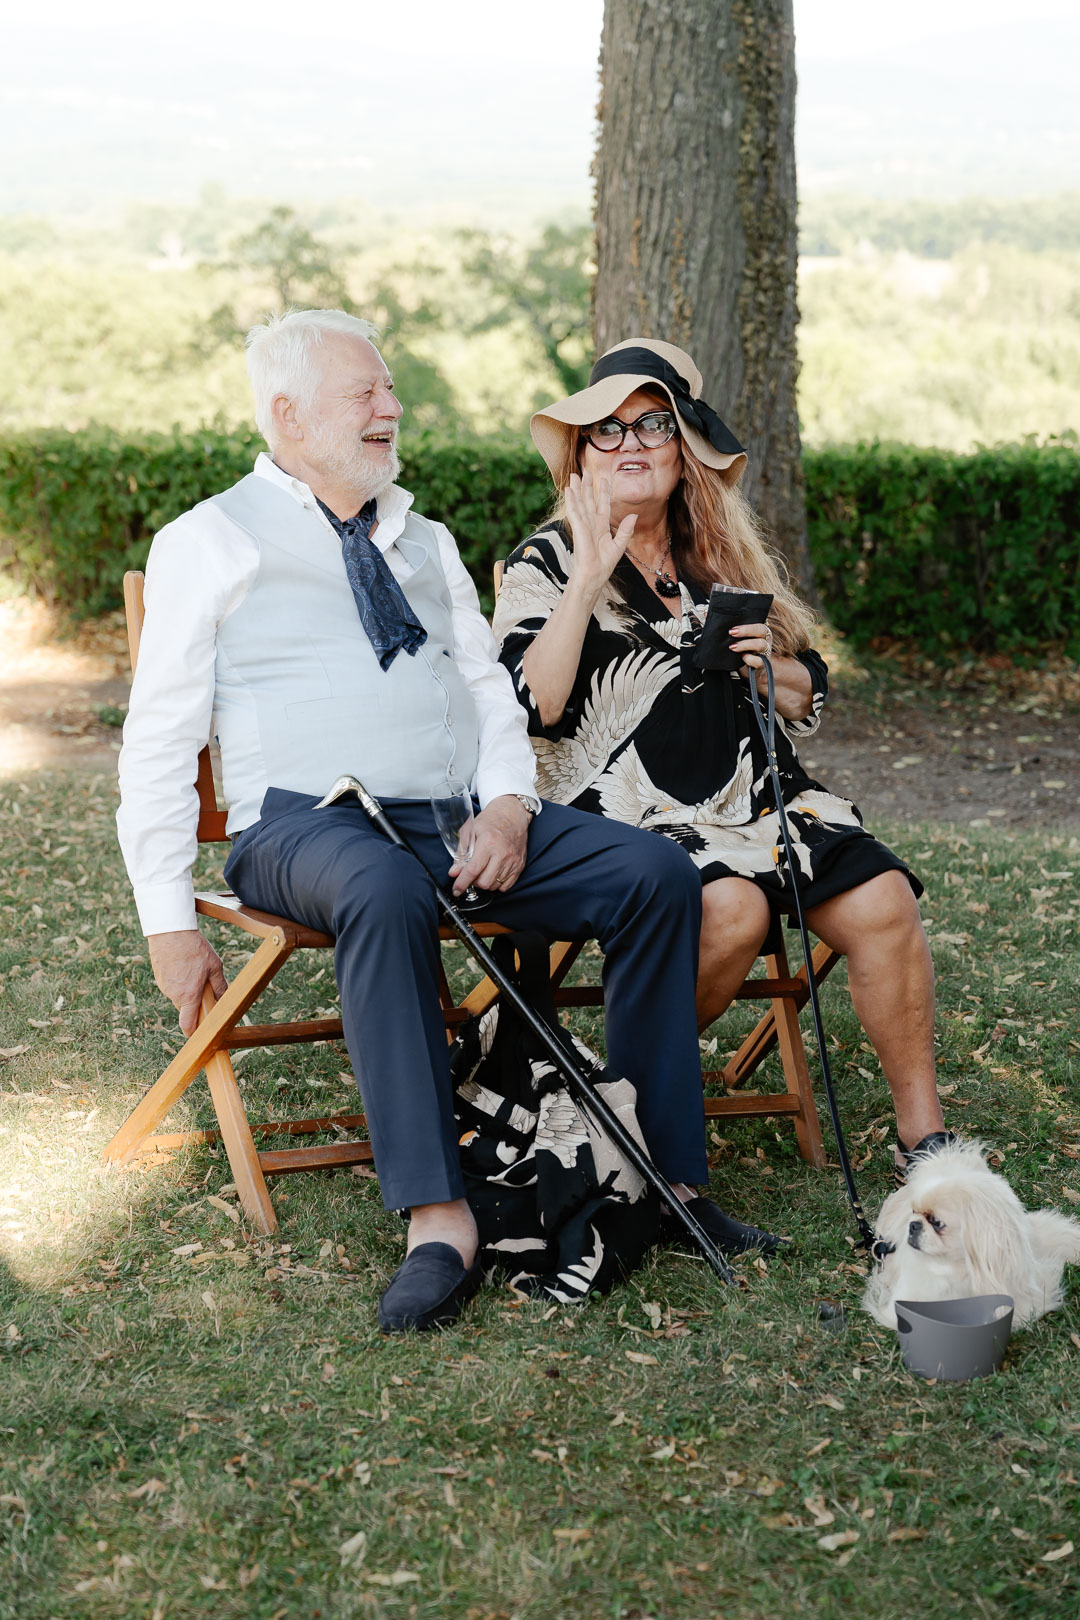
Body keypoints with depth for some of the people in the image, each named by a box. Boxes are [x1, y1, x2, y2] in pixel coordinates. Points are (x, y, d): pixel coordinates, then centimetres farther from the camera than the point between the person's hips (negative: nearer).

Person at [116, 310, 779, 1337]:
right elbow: (158, 741, 2)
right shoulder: (210, 542, 7)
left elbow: (491, 692, 19)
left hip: (462, 821, 6)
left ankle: (663, 1175, -14)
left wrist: (508, 803, -4)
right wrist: (170, 923, -7)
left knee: (657, 874, -17)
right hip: (308, 824, -5)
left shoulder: (424, 543, 25)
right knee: (384, 892, -41)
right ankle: (437, 1218, -39)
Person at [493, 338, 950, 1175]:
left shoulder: (727, 561, 18)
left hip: (754, 793, 5)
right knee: (730, 904, -33)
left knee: (880, 899, -19)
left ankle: (923, 1132, -8)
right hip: (626, 812, -5)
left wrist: (769, 668, -1)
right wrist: (589, 579, -16)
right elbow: (531, 709, -13)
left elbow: (810, 698, 22)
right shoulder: (547, 564, 4)